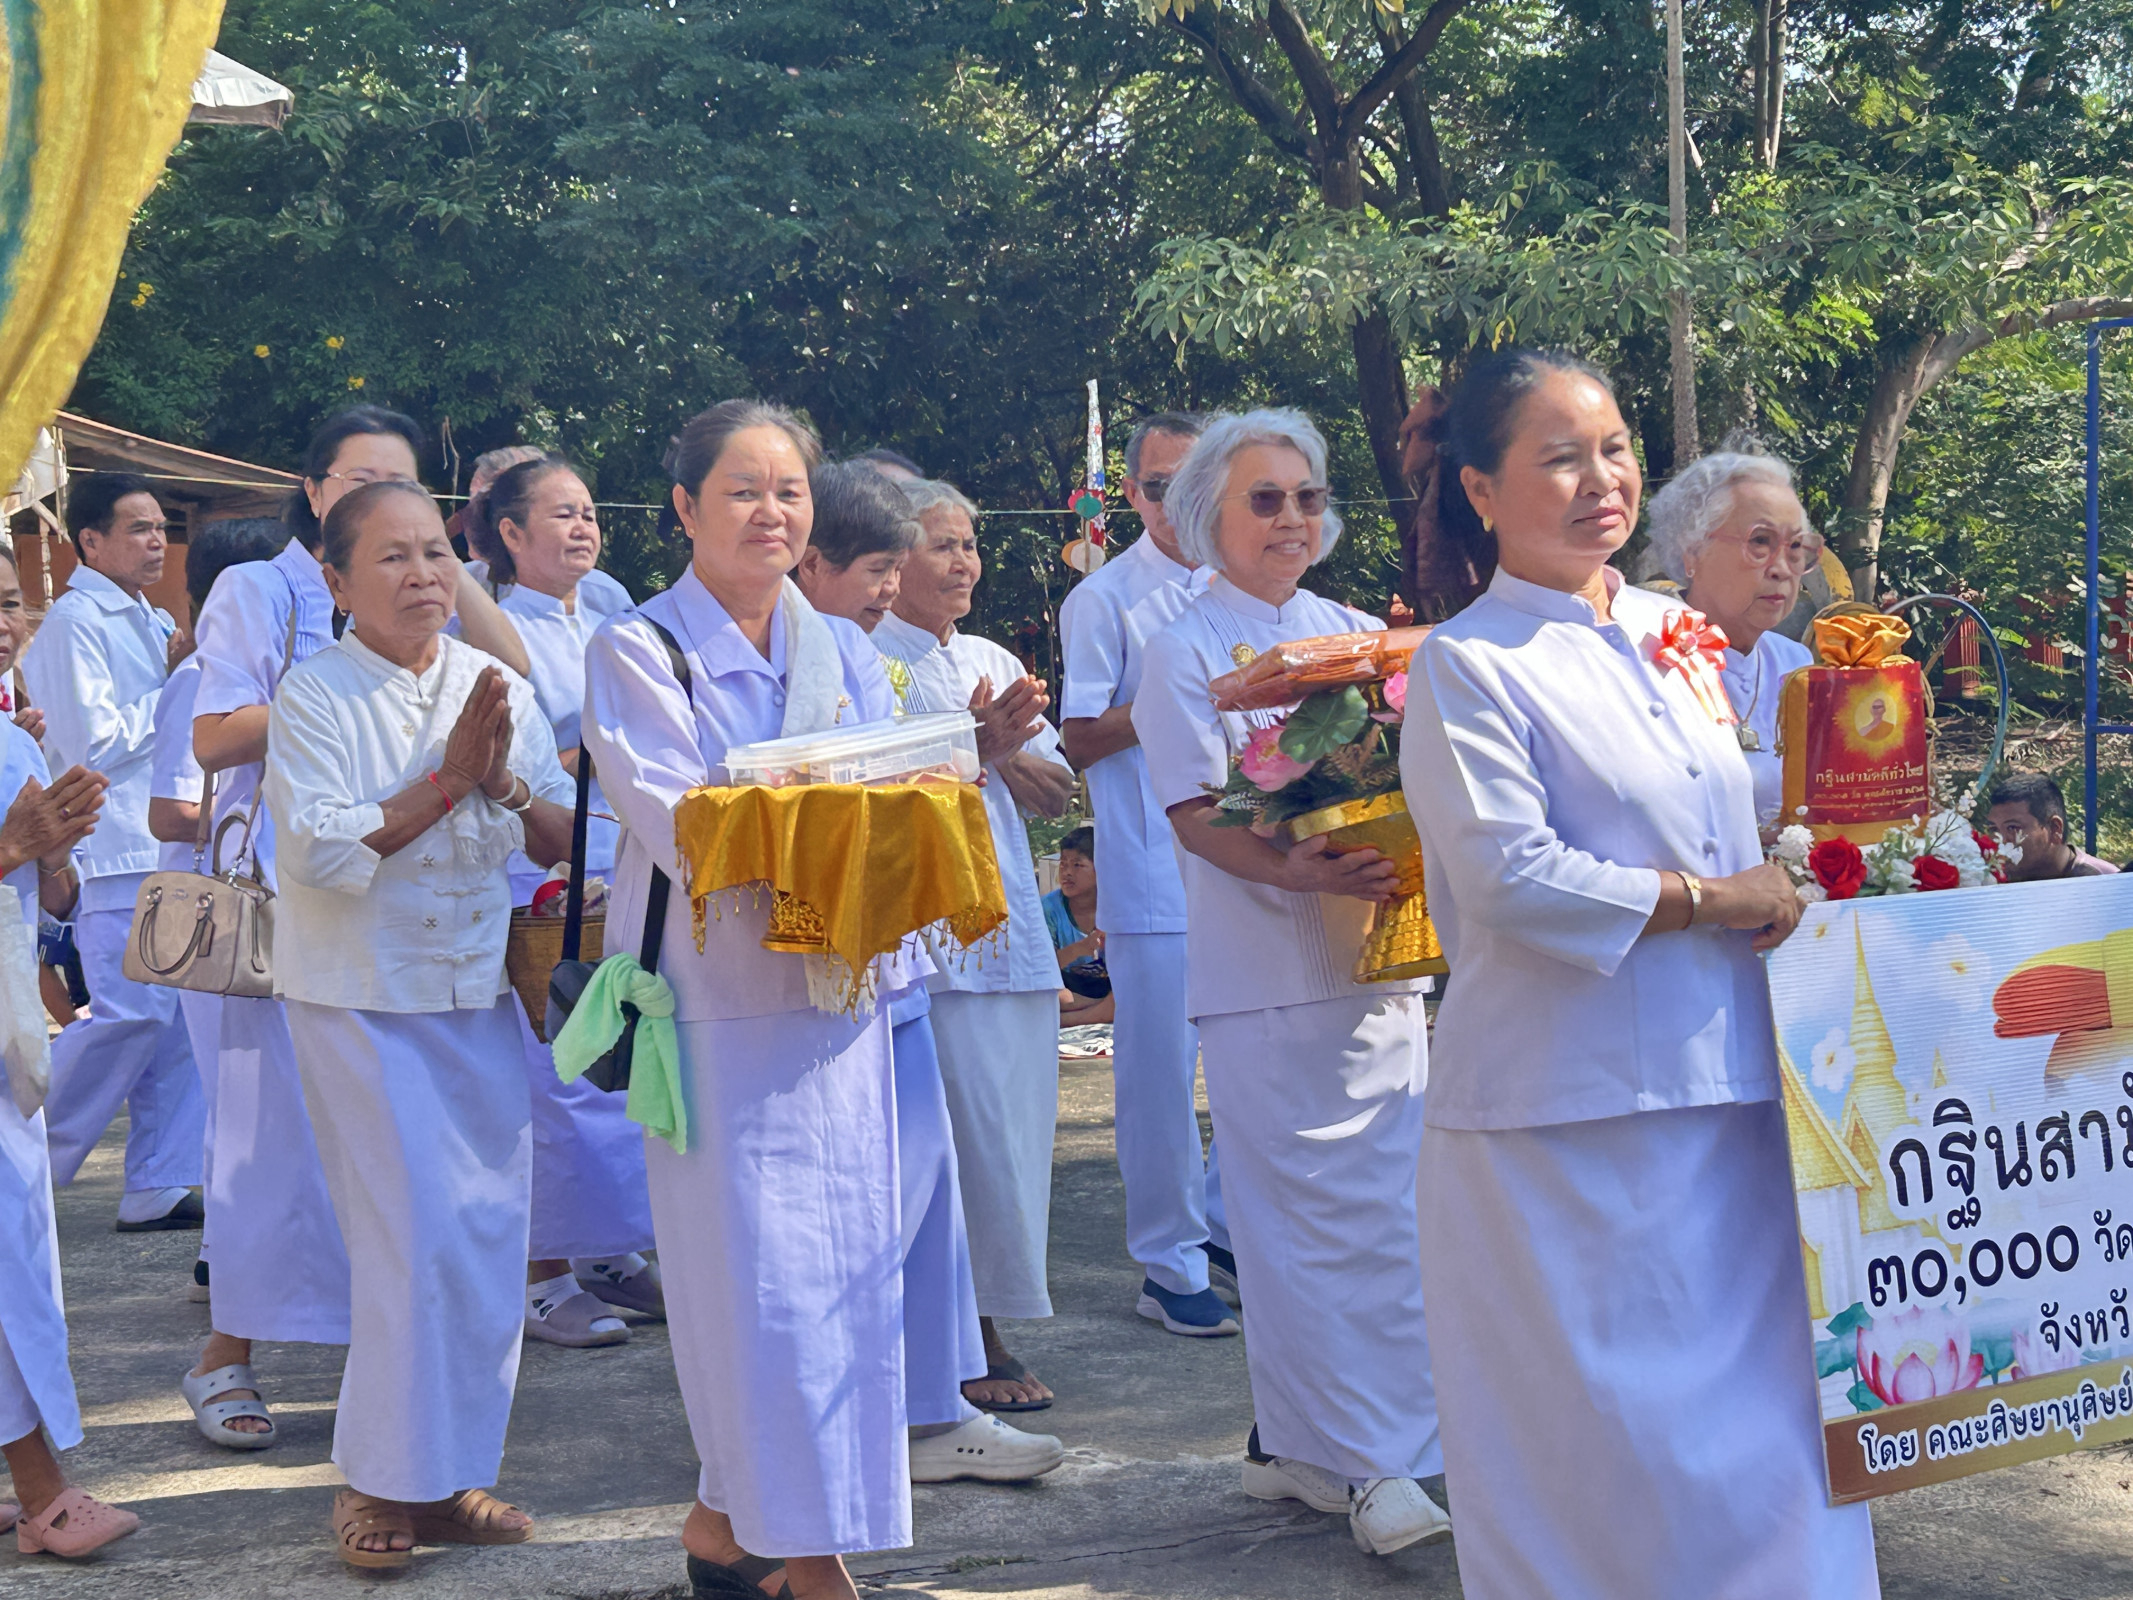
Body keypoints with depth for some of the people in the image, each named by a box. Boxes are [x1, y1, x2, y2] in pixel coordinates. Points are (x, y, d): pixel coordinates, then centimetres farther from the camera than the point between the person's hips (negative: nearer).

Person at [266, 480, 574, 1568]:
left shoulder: (498, 689, 6)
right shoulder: (315, 697, -8)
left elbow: (565, 843, 4)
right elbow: (321, 853, -18)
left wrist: (505, 782, -16)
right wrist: (448, 779, -19)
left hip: (483, 991, 5)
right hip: (361, 998, -5)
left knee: (492, 1234, 4)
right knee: (415, 1236, -9)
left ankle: (454, 1470, 18)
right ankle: (383, 1480, 6)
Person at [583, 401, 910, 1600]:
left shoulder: (845, 653, 15)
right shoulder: (638, 651, 0)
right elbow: (678, 823, -12)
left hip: (838, 986, 5)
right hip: (714, 993, -5)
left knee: (846, 1258, 4)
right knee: (756, 1265, -5)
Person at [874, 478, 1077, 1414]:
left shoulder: (993, 662, 18)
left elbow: (1053, 789, 14)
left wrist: (1003, 750, -6)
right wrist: (978, 748, -23)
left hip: (1011, 925, 7)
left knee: (1013, 1132, 6)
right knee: (968, 1134, -8)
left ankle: (988, 1333, 15)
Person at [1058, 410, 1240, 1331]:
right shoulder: (1103, 600, -2)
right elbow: (1082, 740, -6)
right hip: (1153, 871, -5)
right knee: (1161, 1069, -2)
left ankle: (1230, 1227, 25)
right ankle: (1169, 1264, 10)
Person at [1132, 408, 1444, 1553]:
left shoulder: (1357, 634, 15)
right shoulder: (1184, 652, -2)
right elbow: (1195, 811, -11)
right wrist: (1300, 873, -27)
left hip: (1377, 955, 6)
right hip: (1263, 973, -6)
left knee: (1388, 1209, 6)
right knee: (1307, 1214, -4)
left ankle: (1295, 1440, 18)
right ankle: (1358, 1461, 4)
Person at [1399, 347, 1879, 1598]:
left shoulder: (1673, 634, 14)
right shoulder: (1466, 666, -7)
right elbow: (1509, 876, -17)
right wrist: (1712, 899, -11)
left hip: (1730, 1091, 6)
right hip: (1569, 1119, -6)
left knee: (1763, 1412, 9)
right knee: (1609, 1434, 1)